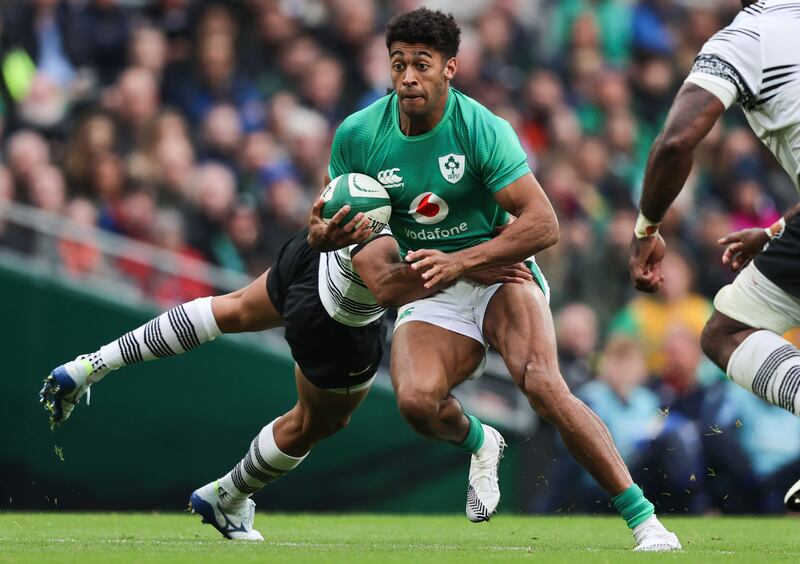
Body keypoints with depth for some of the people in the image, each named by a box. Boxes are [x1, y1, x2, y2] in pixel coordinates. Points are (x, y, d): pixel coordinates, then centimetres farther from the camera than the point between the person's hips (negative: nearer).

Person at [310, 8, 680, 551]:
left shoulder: (483, 129, -15)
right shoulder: (357, 136, -5)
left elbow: (543, 224, -19)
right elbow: (327, 225, 8)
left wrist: (460, 261, -29)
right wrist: (325, 231, -17)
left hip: (498, 272, -2)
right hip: (428, 294, 2)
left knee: (543, 384, -29)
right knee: (417, 400, -29)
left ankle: (645, 521, -24)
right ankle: (479, 443, 9)